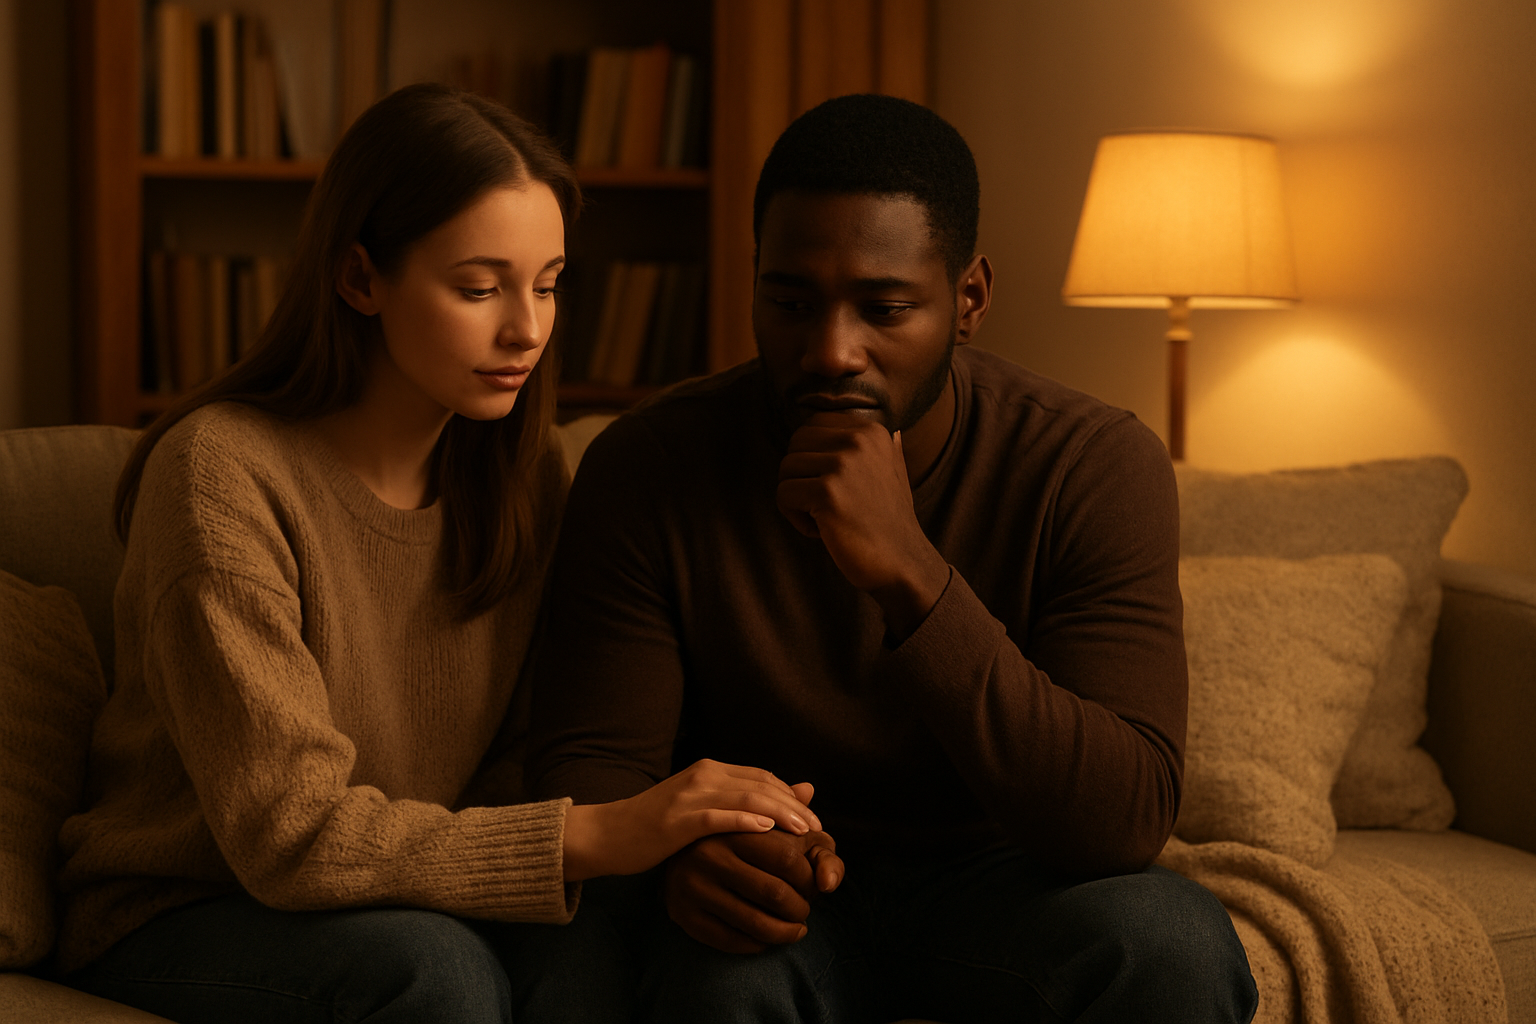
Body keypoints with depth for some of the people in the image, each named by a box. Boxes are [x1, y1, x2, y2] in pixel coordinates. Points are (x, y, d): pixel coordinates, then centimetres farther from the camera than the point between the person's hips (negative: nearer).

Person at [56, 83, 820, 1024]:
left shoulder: (522, 471, 0)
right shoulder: (222, 474, -22)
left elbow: (523, 761, -2)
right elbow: (288, 833, -27)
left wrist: (675, 828, -24)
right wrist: (596, 835, -35)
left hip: (411, 901, 5)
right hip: (177, 927, -5)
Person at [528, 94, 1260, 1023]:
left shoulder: (1096, 466, -16)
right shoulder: (647, 468, -12)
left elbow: (1127, 825, -26)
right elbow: (591, 760, -9)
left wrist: (911, 577, -38)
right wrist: (674, 847, -35)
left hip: (1003, 878, 1)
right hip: (778, 886, -1)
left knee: (1171, 944, -30)